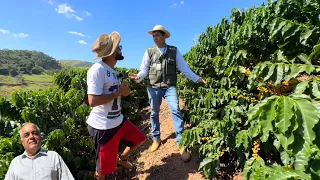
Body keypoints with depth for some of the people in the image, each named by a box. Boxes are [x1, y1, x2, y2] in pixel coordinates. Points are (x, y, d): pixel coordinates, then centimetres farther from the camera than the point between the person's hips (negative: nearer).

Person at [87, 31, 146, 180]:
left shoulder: (112, 70, 7)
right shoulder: (97, 69, -22)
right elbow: (93, 101, -28)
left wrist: (124, 90, -5)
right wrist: (119, 92, -19)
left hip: (118, 120, 9)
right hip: (103, 126, -8)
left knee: (140, 139, 22)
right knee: (104, 167, 10)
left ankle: (122, 159, 47)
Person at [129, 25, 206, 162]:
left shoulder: (174, 51, 6)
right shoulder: (149, 51, 7)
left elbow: (184, 68, 7)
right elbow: (144, 69, 5)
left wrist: (197, 79, 3)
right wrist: (138, 77, -16)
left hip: (170, 87, -1)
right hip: (153, 87, 2)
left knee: (176, 111, -13)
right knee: (154, 114, 10)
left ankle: (181, 144, -1)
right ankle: (156, 139, 31)